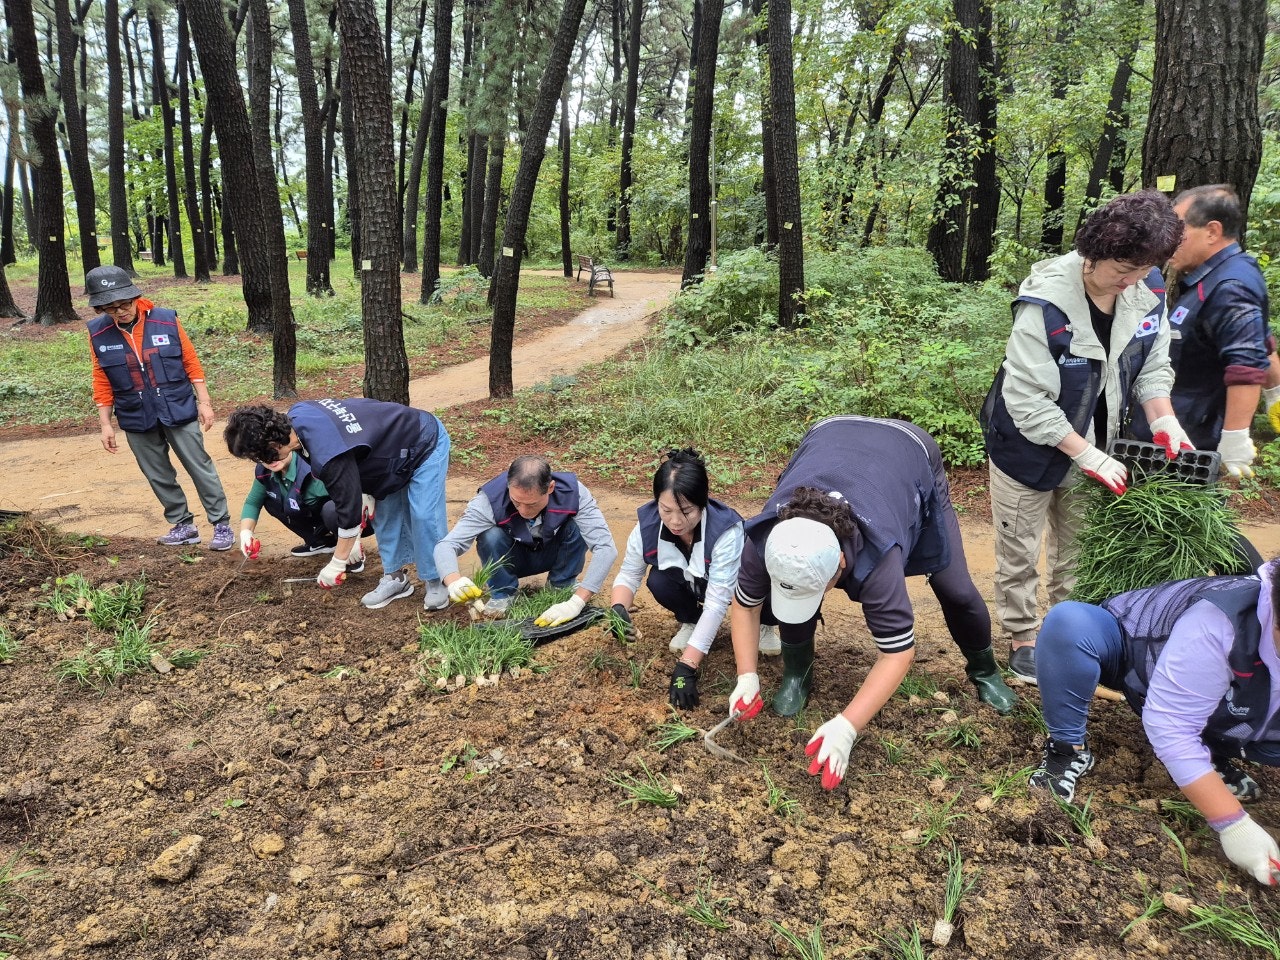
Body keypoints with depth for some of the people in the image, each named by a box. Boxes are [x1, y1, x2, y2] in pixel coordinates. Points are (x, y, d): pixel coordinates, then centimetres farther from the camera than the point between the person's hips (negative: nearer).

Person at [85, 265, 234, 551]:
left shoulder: (166, 320, -10)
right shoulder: (98, 333, -5)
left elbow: (191, 363, -2)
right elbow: (102, 383, 3)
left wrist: (204, 402, -3)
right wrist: (106, 424, 3)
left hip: (179, 412, -2)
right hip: (137, 420, 2)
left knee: (201, 468, 2)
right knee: (159, 476, 11)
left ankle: (222, 524, 10)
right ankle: (183, 524, 24)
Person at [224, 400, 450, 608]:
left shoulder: (327, 455, -40)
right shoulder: (296, 416, -12)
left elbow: (350, 509, -28)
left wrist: (336, 564, -14)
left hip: (426, 444, -9)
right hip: (396, 443, 9)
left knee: (424, 518, -13)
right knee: (387, 514, 9)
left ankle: (436, 583, 2)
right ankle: (395, 577, 19)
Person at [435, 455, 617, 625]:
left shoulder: (573, 492, -33)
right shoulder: (491, 500, -34)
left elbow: (605, 547, -36)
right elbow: (446, 545, -34)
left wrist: (577, 602, -45)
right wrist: (454, 581, -57)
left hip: (553, 554, 1)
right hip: (512, 560, -1)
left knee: (577, 526, -30)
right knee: (491, 536, -33)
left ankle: (563, 585, -3)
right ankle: (503, 593, -5)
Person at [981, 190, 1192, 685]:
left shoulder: (1147, 292, -10)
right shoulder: (1046, 301, -29)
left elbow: (1152, 367, 4)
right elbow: (1027, 400, -28)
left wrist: (1162, 420, -14)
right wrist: (1088, 455, -26)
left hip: (1093, 449, 6)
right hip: (1030, 449, -5)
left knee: (1079, 554, 18)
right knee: (1019, 553, 11)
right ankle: (1023, 640, 30)